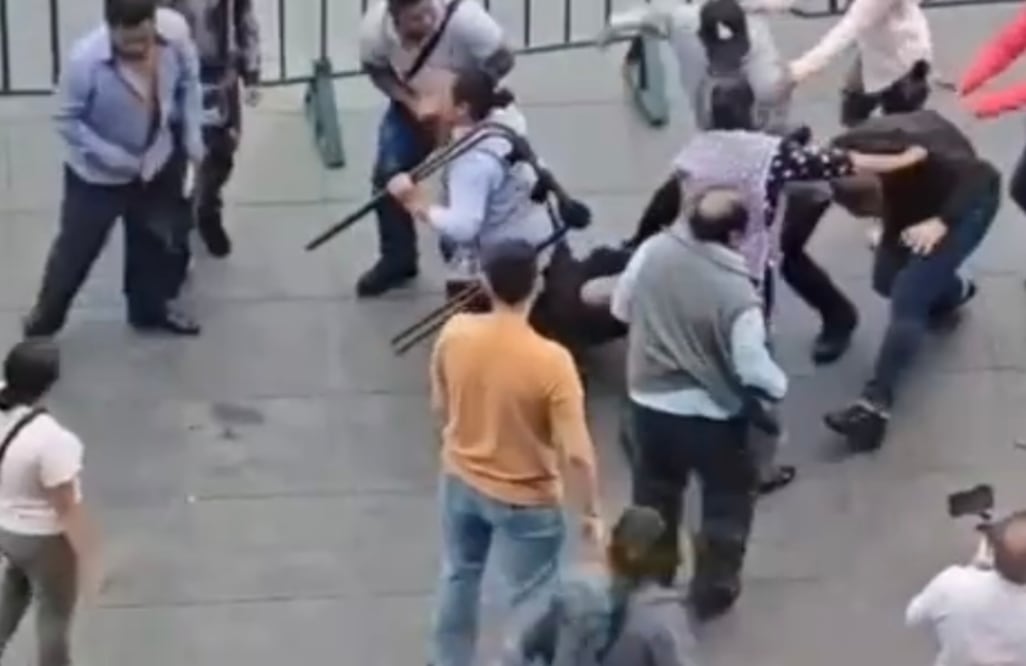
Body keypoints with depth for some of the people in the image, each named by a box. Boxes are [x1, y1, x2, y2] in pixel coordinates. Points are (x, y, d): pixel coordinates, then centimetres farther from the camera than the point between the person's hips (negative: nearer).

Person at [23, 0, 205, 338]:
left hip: (156, 164, 4)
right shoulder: (86, 59, -35)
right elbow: (68, 121, -21)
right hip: (98, 174, -4)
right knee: (76, 248, 12)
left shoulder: (174, 31, -24)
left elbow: (188, 80, -3)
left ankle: (150, 309, 47)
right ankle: (45, 317, 35)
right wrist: (113, 158, -26)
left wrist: (193, 136, -5)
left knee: (154, 242, 23)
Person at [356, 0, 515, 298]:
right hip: (411, 105, 3)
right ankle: (397, 260, 20)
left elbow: (502, 60, -26)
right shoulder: (375, 27, -29)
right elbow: (375, 68, -9)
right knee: (388, 177, 0)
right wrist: (410, 100, -25)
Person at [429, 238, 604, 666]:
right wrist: (590, 512, -9)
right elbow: (577, 455, -26)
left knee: (459, 576, 29)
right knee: (532, 600, 16)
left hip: (461, 479, 5)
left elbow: (440, 406, 1)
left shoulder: (454, 333, -17)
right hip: (525, 498, -5)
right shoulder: (551, 361, -31)